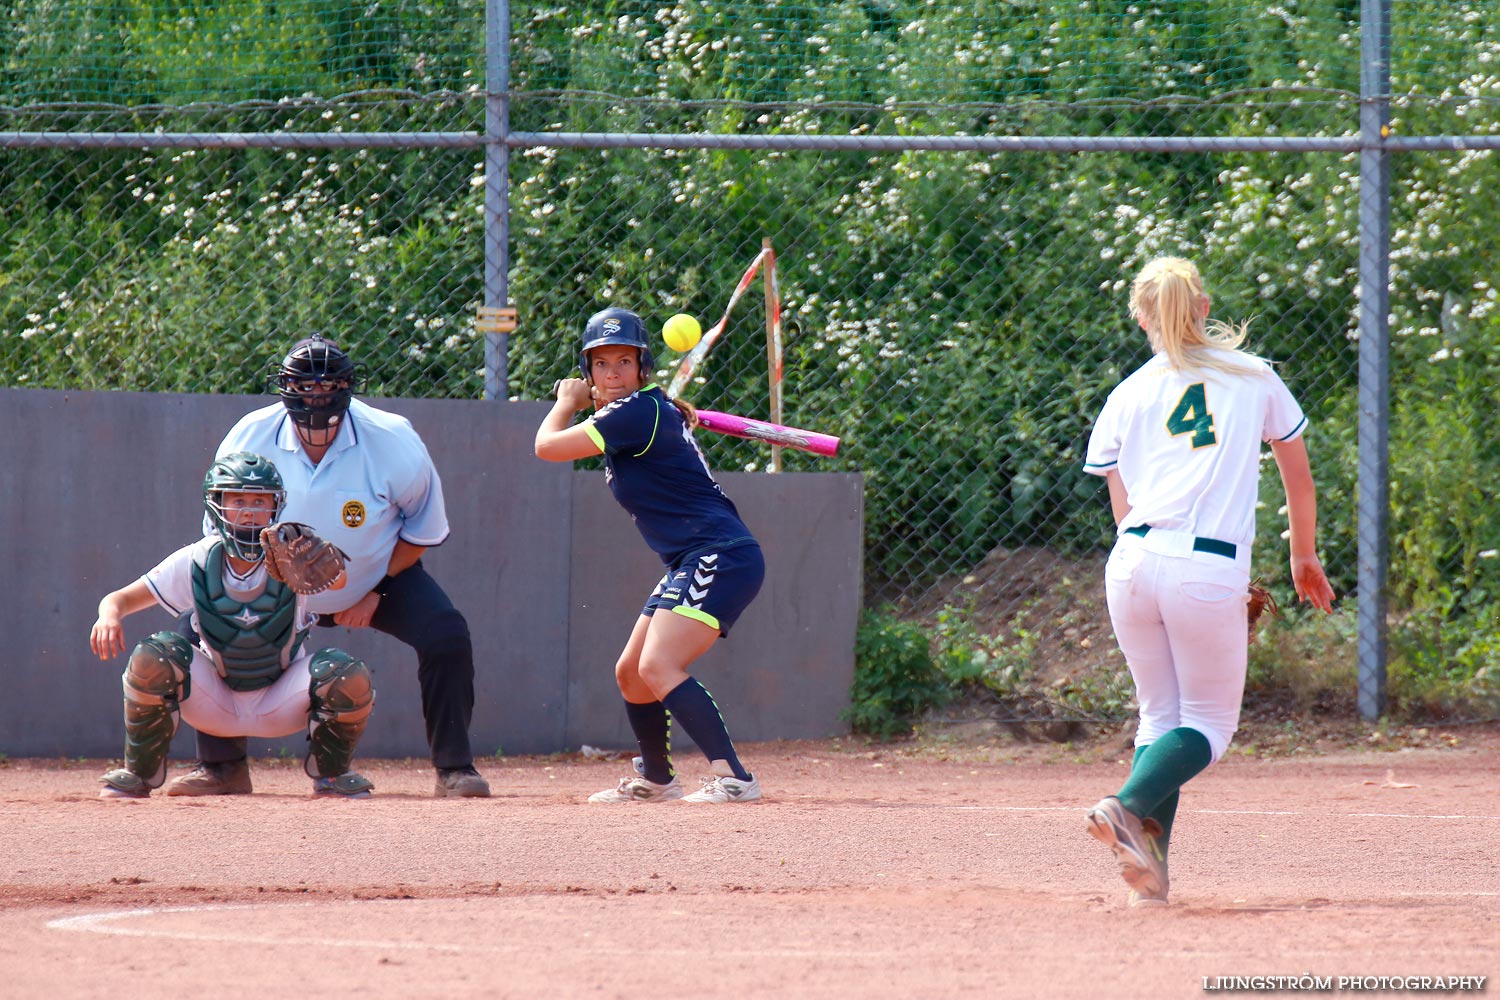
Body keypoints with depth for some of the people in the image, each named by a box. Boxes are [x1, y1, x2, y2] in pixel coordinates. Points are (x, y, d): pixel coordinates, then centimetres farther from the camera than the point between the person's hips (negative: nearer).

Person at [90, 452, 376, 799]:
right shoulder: (197, 562, -12)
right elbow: (121, 599, -12)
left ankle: (330, 771, 4)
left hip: (281, 704, 0)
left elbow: (337, 581, -35)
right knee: (151, 658, -27)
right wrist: (109, 614, -37)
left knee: (351, 677, -27)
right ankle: (139, 774, -6)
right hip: (213, 702, 0)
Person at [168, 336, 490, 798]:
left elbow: (423, 530, -10)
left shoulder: (393, 441, -27)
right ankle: (222, 766, 3)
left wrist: (375, 593, -15)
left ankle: (453, 768, -7)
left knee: (445, 635, -23)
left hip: (380, 579, -2)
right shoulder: (249, 439, -23)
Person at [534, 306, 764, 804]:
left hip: (722, 558, -11)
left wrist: (568, 402, 7)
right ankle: (656, 780, 38)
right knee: (630, 673, 19)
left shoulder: (639, 412, -15)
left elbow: (549, 445, -13)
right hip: (691, 564, 11)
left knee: (658, 667, -25)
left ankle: (733, 777, -32)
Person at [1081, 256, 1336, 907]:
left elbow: (1124, 510, 15)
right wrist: (1304, 560, 36)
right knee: (1208, 724, 8)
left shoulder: (1127, 397, 14)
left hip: (1133, 561, 3)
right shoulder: (1254, 378, 12)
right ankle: (1129, 807, -19)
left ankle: (1150, 868, 0)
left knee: (1159, 715, 15)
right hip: (1211, 572, -3)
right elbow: (1299, 481, 21)